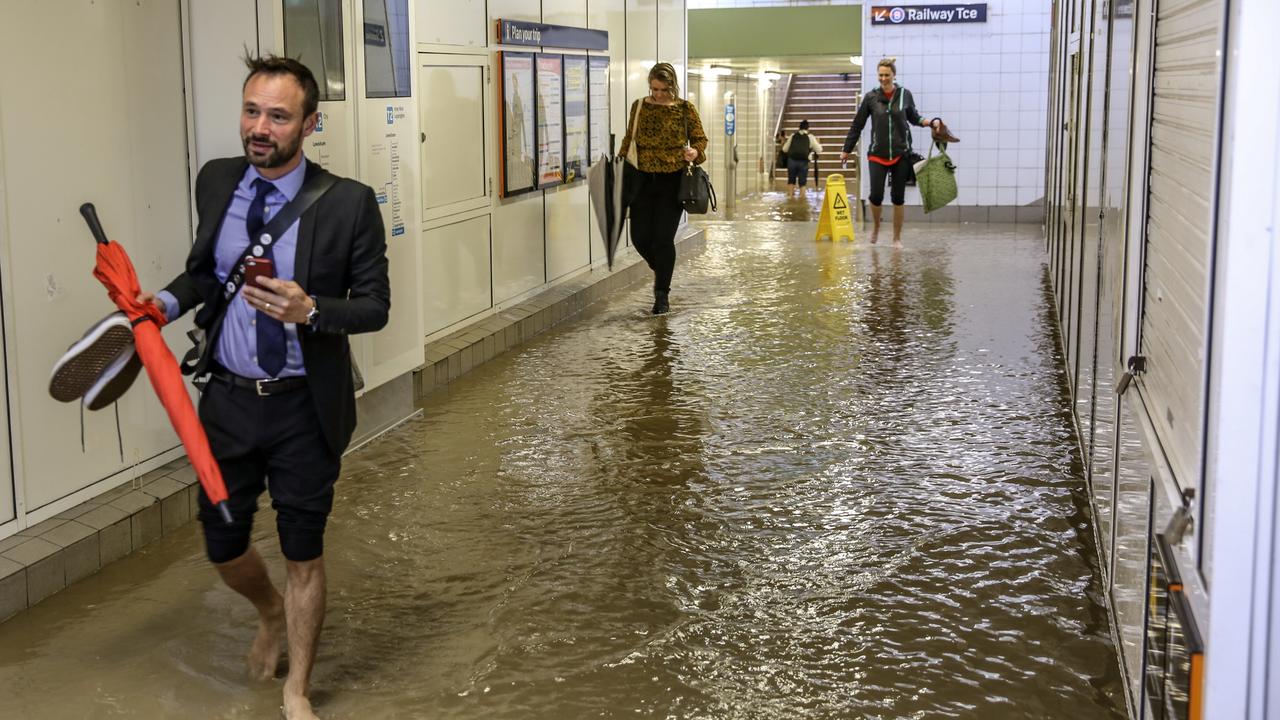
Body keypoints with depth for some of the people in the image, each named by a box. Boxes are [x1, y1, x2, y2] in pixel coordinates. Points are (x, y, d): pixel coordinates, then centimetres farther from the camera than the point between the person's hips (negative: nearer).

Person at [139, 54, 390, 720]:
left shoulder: (348, 203, -14)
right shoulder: (216, 180, -1)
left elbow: (375, 304, -10)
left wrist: (310, 310, -27)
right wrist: (169, 300, -5)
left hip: (305, 408, -3)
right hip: (228, 398, 4)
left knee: (303, 552, 10)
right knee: (222, 544, 13)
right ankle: (272, 613, 49)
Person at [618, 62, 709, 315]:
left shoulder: (685, 109, -1)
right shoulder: (639, 106, 7)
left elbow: (701, 139, 4)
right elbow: (629, 138, 16)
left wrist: (695, 152, -17)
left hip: (673, 180, -3)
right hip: (643, 179, 3)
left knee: (663, 238, -6)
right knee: (640, 236, 1)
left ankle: (662, 294, 9)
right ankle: (661, 270, 32)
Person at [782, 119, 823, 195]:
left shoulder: (793, 135, 14)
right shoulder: (810, 137, 9)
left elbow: (784, 149, 19)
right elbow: (819, 150, 14)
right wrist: (818, 143, 34)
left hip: (792, 160, 1)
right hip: (803, 161, -1)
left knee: (791, 180, 14)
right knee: (802, 183, 6)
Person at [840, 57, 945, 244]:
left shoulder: (905, 95, 0)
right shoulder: (870, 97, -1)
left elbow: (913, 117, 15)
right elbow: (857, 125, 5)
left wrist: (930, 122, -3)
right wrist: (846, 150, 8)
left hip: (901, 154, 1)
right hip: (877, 154, -1)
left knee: (898, 197, 4)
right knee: (876, 196, -6)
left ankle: (897, 237, 17)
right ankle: (876, 226, 23)